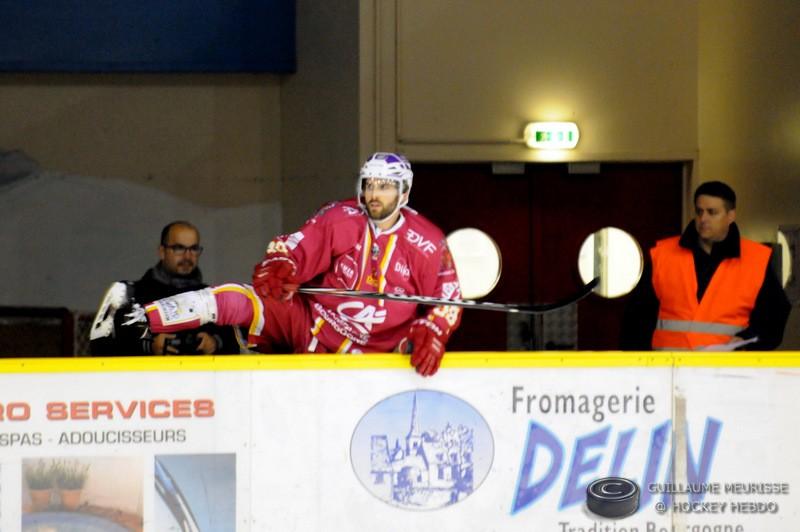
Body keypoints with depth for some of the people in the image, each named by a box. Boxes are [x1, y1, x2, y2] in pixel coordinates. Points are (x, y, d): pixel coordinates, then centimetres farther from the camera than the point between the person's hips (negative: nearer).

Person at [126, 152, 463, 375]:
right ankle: (137, 319, -27)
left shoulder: (428, 244, -6)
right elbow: (294, 248, -10)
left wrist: (430, 335, -18)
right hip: (308, 325, -1)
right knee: (244, 301, -22)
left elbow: (447, 300, -1)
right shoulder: (338, 219, -7)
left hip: (364, 354, 1)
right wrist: (278, 267, -33)